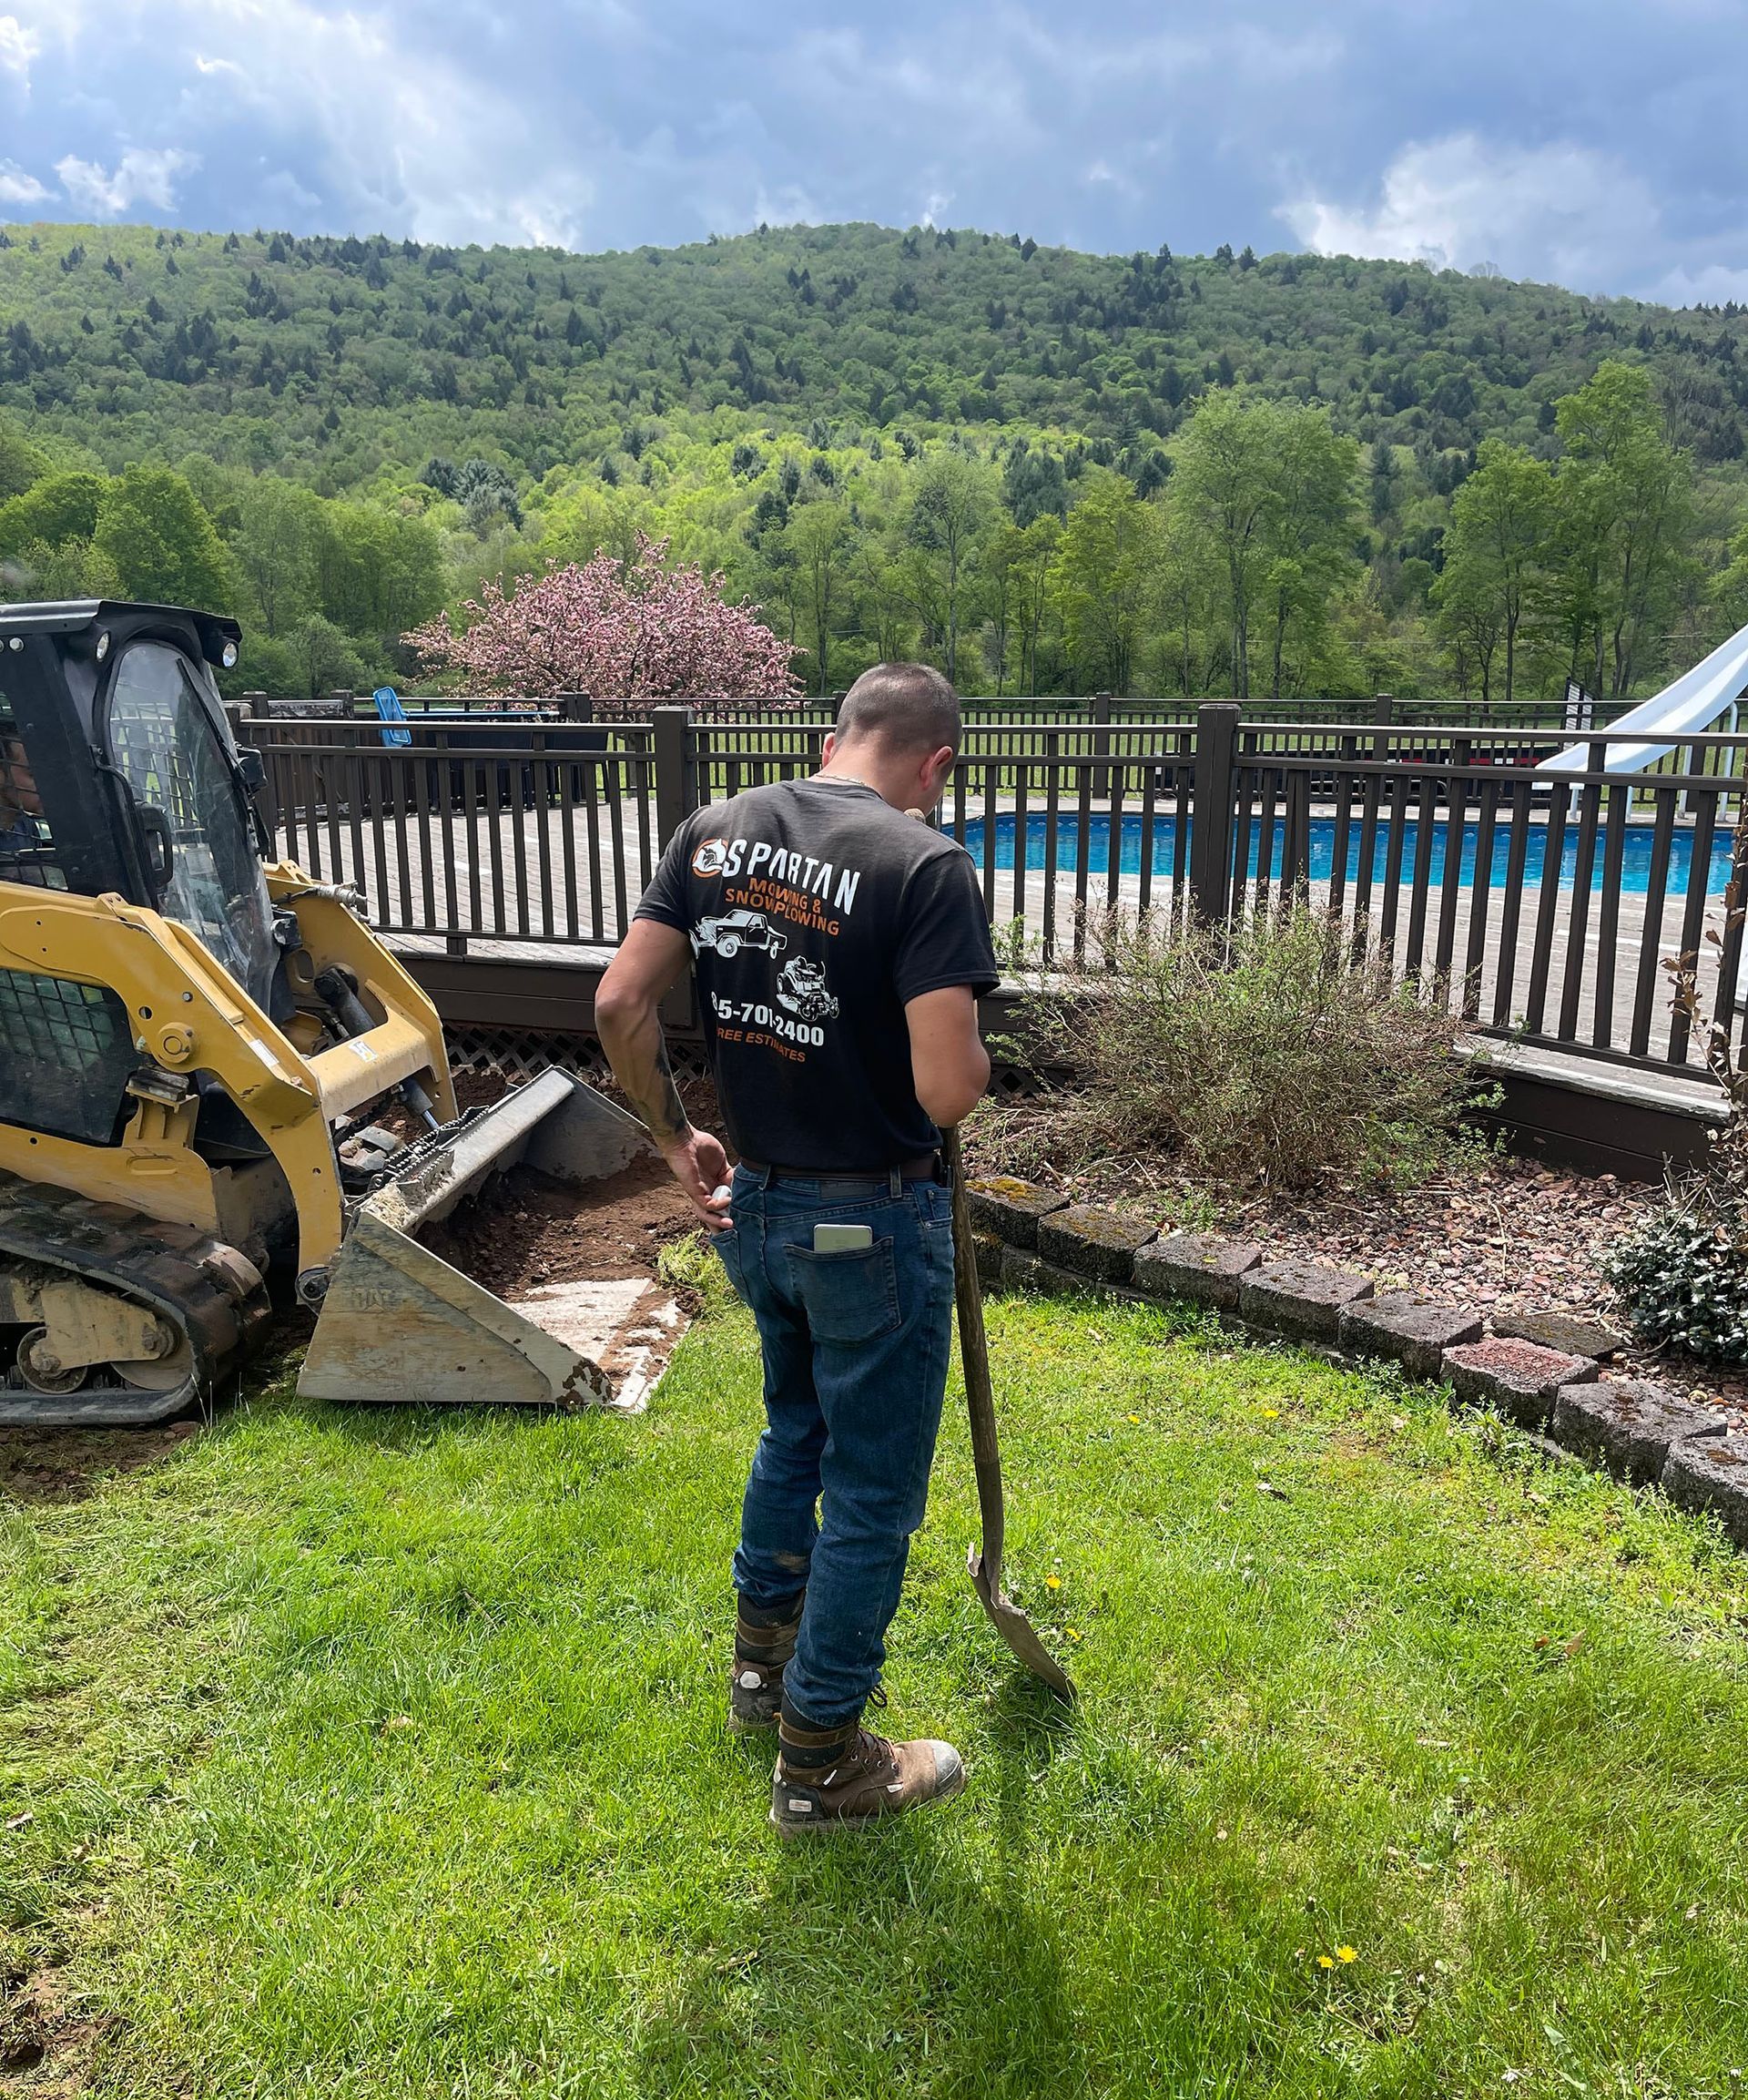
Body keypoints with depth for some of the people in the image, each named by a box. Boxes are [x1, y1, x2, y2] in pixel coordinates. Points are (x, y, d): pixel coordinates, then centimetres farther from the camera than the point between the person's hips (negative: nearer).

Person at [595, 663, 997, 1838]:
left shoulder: (713, 833, -1)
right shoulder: (925, 865, -20)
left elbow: (621, 1004, -2)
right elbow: (948, 1089, -27)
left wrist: (677, 1141, 9)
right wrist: (980, 1057, -4)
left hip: (752, 1205, 7)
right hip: (871, 1224, -6)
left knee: (795, 1427, 30)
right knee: (873, 1491, 12)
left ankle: (766, 1655, 47)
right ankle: (823, 1762, 27)